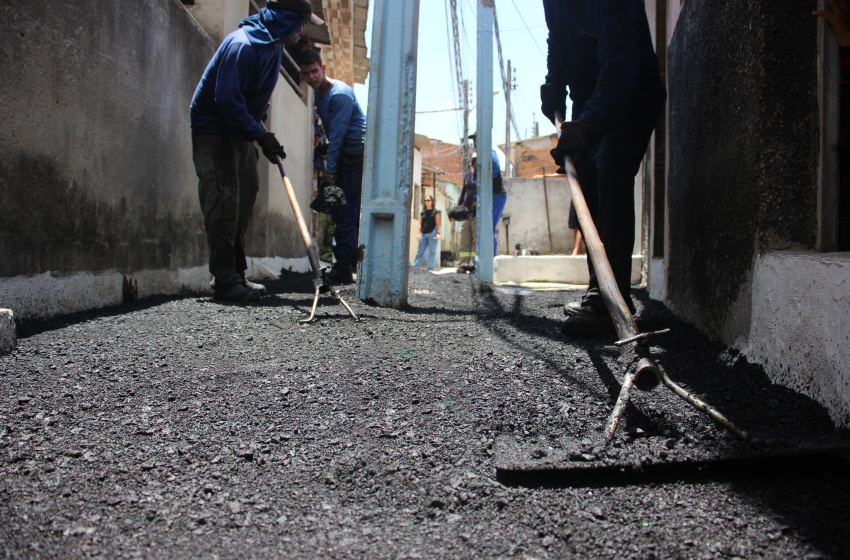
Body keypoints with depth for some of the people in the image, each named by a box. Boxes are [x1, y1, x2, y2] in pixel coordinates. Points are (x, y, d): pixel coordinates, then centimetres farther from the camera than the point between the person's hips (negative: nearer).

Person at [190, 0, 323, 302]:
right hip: (214, 128, -10)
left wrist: (261, 131, 10)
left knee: (244, 198, 11)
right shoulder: (243, 45, -24)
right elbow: (227, 100, -29)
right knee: (224, 202, -12)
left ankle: (235, 274, 20)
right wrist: (260, 135, -26)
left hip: (241, 129, 10)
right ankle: (225, 281, -7)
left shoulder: (274, 46, 8)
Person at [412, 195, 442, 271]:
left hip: (432, 233, -4)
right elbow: (420, 224, 15)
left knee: (432, 251, -1)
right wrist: (419, 233, 6)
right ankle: (415, 267, 4)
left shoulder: (435, 212, 5)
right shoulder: (422, 213, 16)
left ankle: (430, 268, 1)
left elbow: (437, 224, 0)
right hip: (423, 234, 4)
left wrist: (438, 233, -10)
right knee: (420, 251, 3)